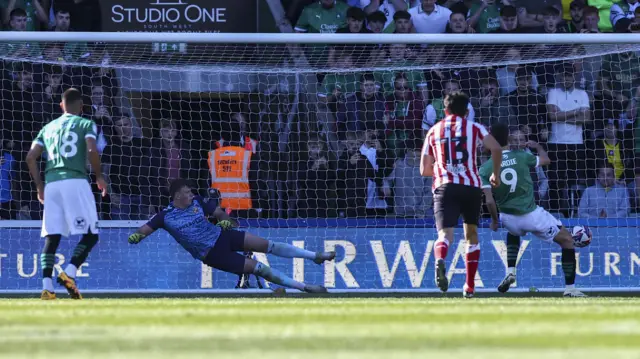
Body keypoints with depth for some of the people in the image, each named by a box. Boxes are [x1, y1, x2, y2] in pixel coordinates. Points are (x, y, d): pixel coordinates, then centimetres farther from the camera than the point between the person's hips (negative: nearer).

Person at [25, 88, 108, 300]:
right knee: (90, 234, 0)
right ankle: (69, 273, -20)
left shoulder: (48, 128, 21)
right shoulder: (86, 124, 8)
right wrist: (99, 176, 4)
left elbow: (31, 157, 13)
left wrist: (39, 186, 20)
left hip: (51, 184, 5)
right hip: (75, 182, -5)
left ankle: (47, 286, -10)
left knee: (51, 237, 3)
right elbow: (92, 151, -9)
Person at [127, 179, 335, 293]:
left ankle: (315, 256, 3)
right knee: (257, 268, -12)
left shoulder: (197, 202, 0)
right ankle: (304, 287, -7)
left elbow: (219, 212, 7)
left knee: (267, 245, -6)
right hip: (212, 255, -4)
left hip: (221, 236, 4)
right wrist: (136, 236, -32)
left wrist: (224, 219, -15)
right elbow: (145, 229, -9)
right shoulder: (166, 217, -11)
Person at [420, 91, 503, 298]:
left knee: (445, 233, -14)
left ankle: (440, 259, -49)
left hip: (444, 186, 0)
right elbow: (496, 148, -5)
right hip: (471, 186, 0)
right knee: (471, 234, 18)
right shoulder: (474, 128, 12)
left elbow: (424, 170, 19)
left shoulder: (433, 131, 17)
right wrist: (496, 174, 9)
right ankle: (470, 286, 16)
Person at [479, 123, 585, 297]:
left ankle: (510, 272, 20)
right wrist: (538, 147, 36)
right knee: (567, 240, 13)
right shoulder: (521, 157, -5)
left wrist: (494, 220, 8)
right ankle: (570, 288, 8)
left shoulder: (486, 168, -5)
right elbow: (546, 160, 15)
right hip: (532, 215, -3)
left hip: (508, 218, 3)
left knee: (513, 233, 40)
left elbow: (489, 201, -10)